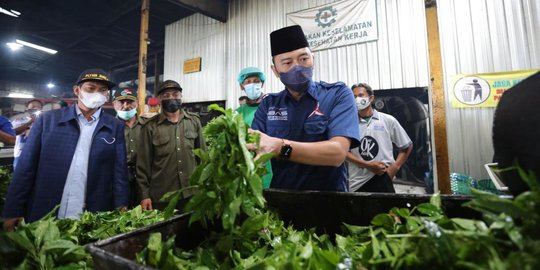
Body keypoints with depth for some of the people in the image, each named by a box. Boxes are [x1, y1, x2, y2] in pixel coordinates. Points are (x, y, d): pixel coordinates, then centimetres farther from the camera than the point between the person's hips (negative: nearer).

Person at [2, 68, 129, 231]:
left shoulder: (115, 127, 0)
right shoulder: (48, 119, 1)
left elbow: (119, 171, -2)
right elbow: (26, 167, 2)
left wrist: (120, 208, -7)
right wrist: (13, 211, 0)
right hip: (43, 218, 1)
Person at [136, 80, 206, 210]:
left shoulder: (194, 120, 3)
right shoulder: (150, 126, -3)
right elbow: (143, 163, -1)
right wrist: (145, 194, -2)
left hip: (192, 192, 2)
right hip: (161, 195, -1)